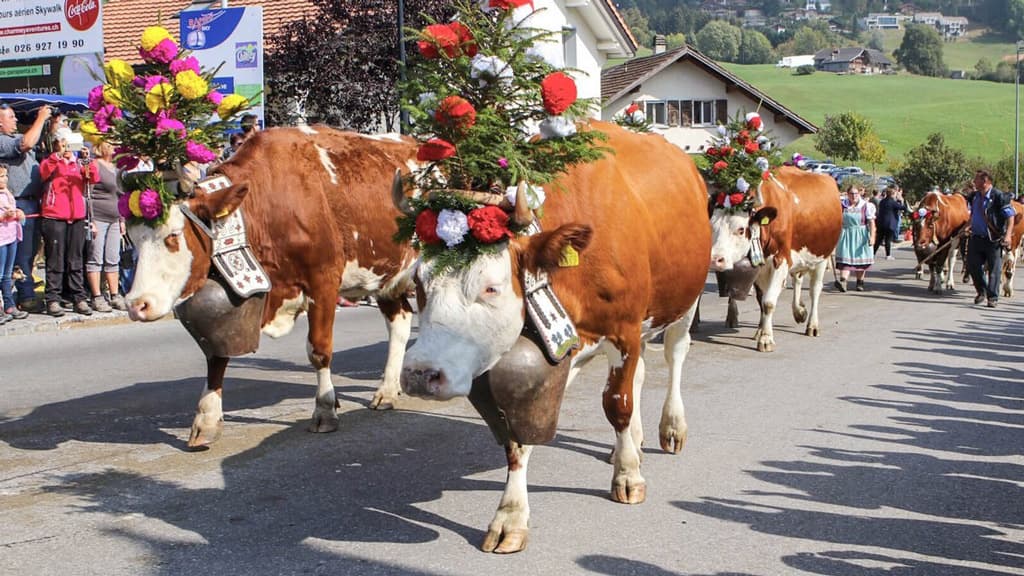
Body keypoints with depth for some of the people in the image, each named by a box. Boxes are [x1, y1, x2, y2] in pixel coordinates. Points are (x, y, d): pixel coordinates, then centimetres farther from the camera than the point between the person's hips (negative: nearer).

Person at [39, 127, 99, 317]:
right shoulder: (50, 162, 8)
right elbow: (44, 172, -15)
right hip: (54, 217, -3)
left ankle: (79, 299, 8)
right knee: (55, 261, -4)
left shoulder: (78, 164, 17)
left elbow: (94, 178, 0)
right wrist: (59, 156, -28)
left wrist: (88, 161, -16)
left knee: (75, 261, 6)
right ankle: (52, 300, -3)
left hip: (77, 218, 3)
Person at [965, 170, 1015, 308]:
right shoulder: (974, 196, 9)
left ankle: (992, 298, 5)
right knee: (972, 266, 7)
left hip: (994, 240, -6)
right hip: (976, 238, 6)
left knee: (994, 269, -1)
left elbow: (1010, 216, -11)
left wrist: (1008, 235, -19)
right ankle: (982, 292, 27)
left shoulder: (999, 196, -11)